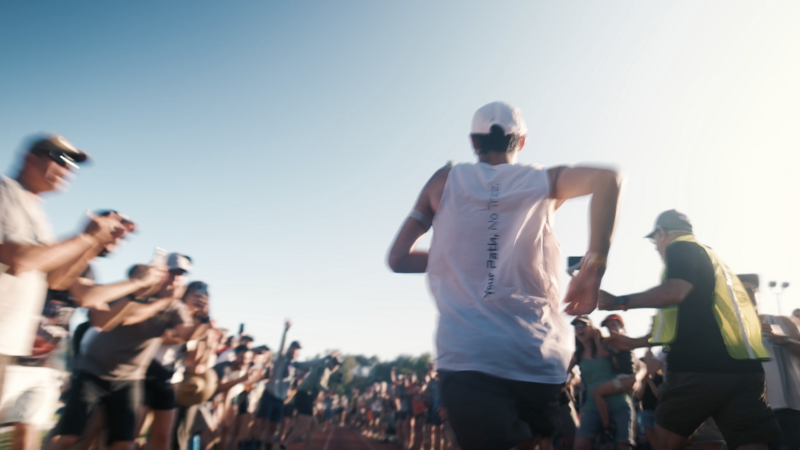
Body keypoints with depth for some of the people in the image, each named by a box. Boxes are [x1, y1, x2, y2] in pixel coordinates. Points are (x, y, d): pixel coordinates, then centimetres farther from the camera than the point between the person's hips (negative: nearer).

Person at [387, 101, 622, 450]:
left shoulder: (445, 180, 10)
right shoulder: (542, 181, 10)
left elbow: (398, 258, 9)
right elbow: (607, 178, -10)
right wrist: (593, 269, -7)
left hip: (466, 359, -1)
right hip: (539, 359, 2)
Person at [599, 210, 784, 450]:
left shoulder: (681, 247, 2)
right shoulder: (708, 255, 29)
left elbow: (674, 292, -20)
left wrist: (620, 302, -10)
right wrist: (635, 342, 38)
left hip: (702, 363, -8)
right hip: (744, 364, 8)